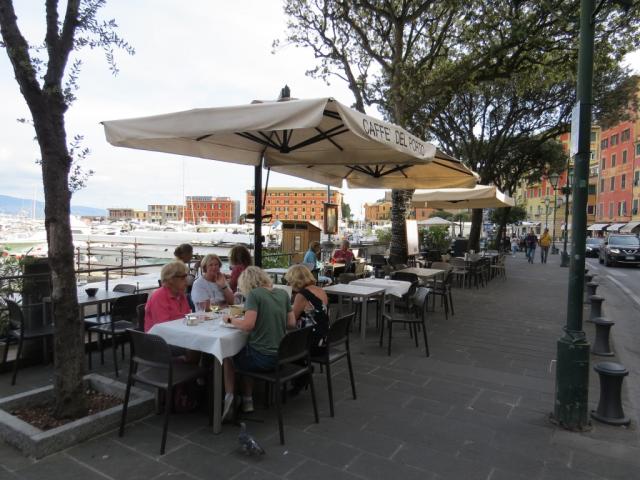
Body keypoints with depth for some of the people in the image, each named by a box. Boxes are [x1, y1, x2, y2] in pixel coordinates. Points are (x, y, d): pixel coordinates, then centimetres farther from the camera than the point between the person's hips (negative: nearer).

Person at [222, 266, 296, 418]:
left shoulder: (254, 294, -12)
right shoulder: (283, 293, 6)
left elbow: (248, 325, -21)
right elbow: (292, 323, 10)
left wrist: (230, 320, -4)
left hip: (262, 358, -6)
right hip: (281, 356, 6)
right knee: (245, 353, 32)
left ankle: (229, 396, 16)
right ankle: (247, 400, 30)